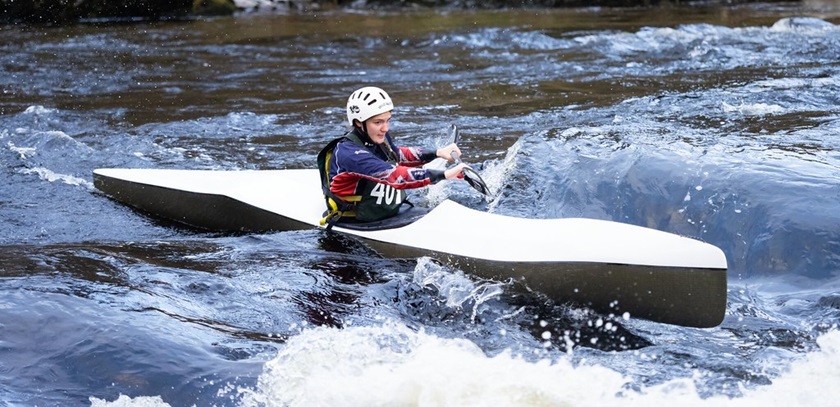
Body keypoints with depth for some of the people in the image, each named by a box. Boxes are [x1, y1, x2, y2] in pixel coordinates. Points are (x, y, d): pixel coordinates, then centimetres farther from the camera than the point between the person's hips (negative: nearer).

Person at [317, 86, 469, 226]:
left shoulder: (380, 139, 1)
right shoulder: (349, 153, -25)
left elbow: (398, 155, 22)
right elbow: (394, 175, -34)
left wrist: (437, 153, 9)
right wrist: (444, 175, -36)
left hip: (392, 215, 9)